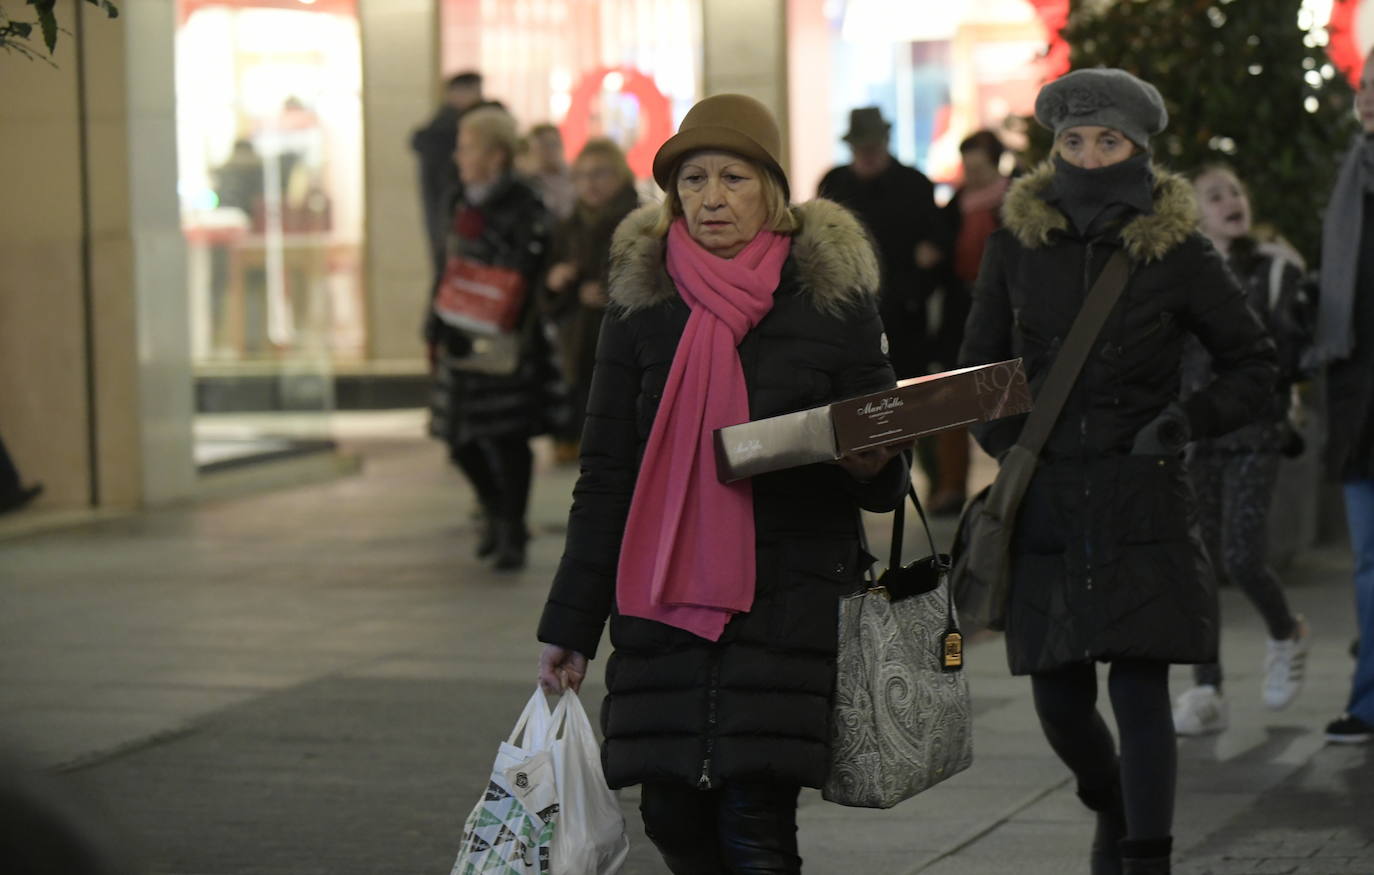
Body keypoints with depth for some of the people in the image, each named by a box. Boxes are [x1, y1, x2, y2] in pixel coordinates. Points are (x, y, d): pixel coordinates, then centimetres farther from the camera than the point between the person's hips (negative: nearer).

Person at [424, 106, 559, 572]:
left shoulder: (524, 210, -12)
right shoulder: (465, 205, 12)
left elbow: (525, 281, -17)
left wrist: (510, 338, -23)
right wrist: (437, 329, 16)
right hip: (463, 342, 7)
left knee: (507, 440, -1)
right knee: (461, 439, 10)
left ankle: (512, 535, 10)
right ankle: (496, 515, 31)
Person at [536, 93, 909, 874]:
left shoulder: (831, 295, 0)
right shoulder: (642, 299, 6)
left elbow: (884, 477, 6)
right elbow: (607, 475, 9)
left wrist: (872, 466, -19)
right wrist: (572, 624, 7)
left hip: (790, 596, -3)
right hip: (666, 597, 3)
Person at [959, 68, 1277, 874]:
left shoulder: (1177, 251, -2)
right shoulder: (1018, 242, 4)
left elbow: (1256, 366, 7)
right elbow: (981, 362, 16)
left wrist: (1188, 420, -8)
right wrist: (1008, 447, 2)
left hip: (1144, 505, -3)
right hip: (1048, 502, 3)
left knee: (1140, 690, -11)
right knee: (1059, 696, 8)